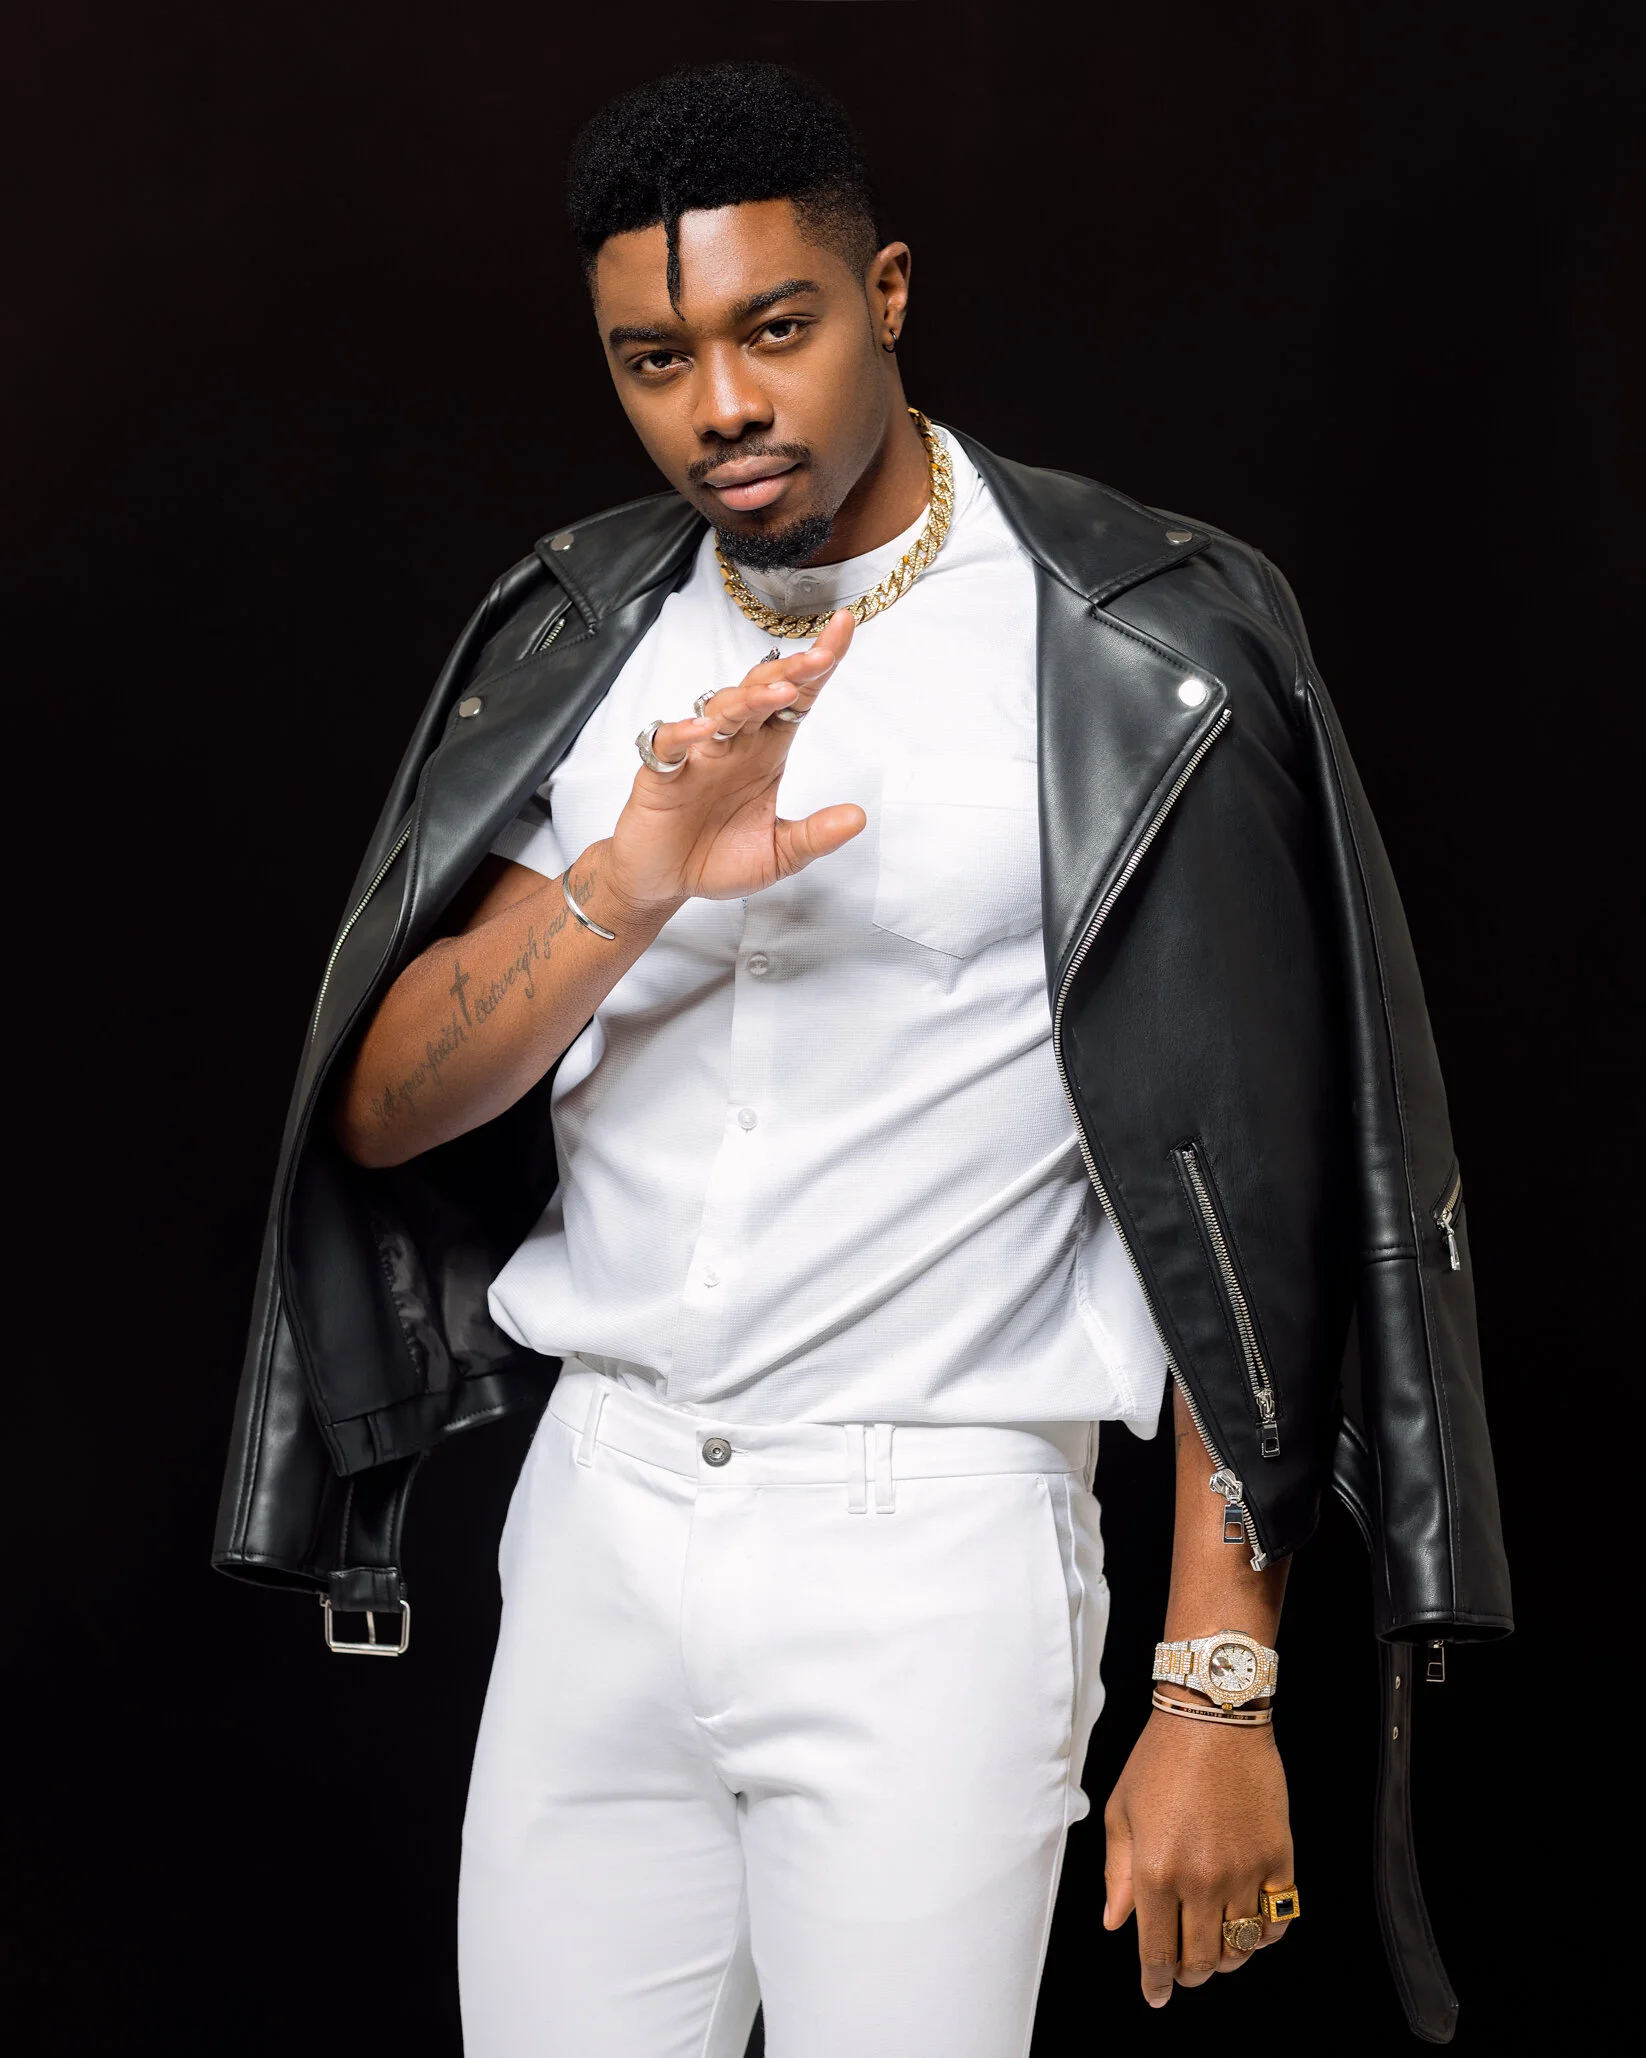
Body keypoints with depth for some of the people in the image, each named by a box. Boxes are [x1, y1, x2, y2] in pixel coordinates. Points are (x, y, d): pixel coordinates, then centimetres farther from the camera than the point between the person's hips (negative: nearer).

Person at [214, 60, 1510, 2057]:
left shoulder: (1122, 652, -7)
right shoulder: (577, 639, 7)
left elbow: (1248, 1193, -9)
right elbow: (379, 1112, 2)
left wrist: (1219, 1694, -13)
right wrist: (628, 882, -16)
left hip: (929, 1541, -4)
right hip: (592, 1513, 4)